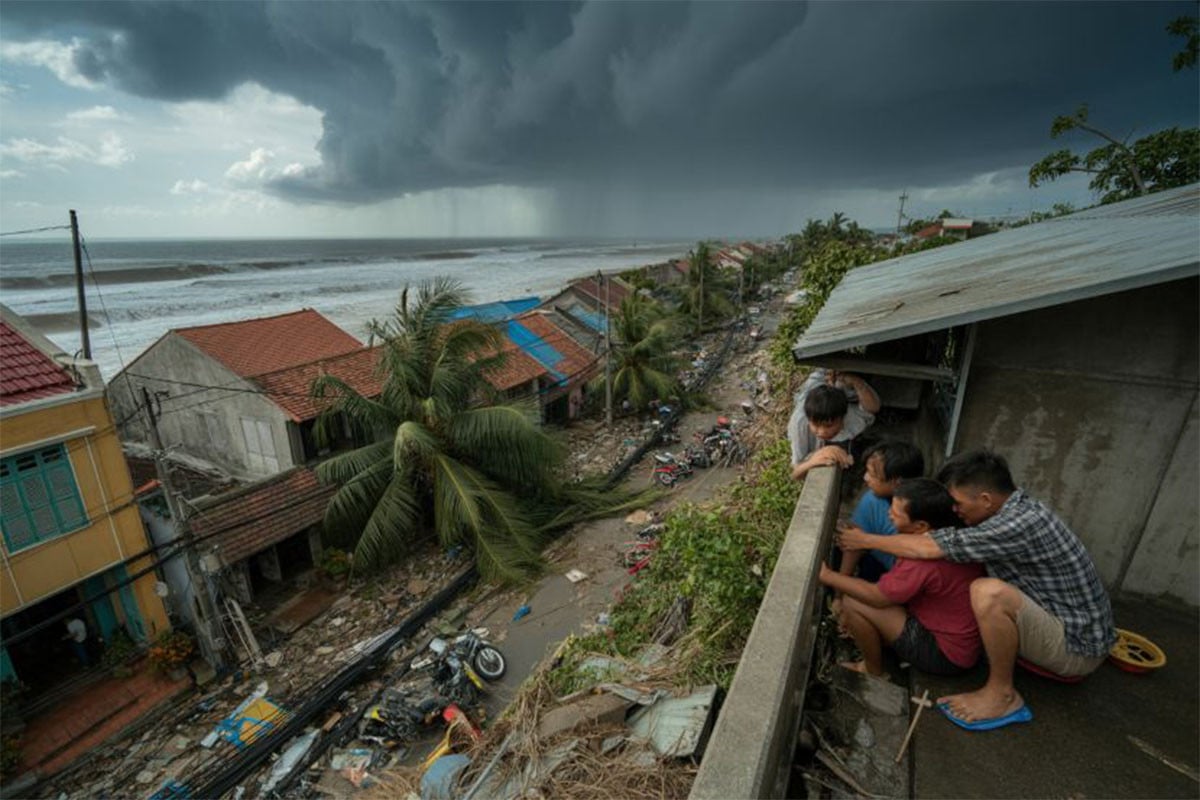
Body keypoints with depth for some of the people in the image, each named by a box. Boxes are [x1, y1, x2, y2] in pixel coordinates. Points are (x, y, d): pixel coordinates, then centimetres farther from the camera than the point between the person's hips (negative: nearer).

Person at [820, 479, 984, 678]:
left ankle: (874, 670, 12)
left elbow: (877, 597, -18)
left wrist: (828, 575, -10)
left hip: (946, 655, -9)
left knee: (852, 603, -11)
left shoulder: (924, 559, -33)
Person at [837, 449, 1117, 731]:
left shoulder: (1022, 523, -28)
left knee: (989, 593, -31)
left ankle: (1003, 695, -8)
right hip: (1078, 625, 9)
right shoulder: (1017, 510, 0)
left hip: (1078, 647, -9)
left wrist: (866, 540, -15)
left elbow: (929, 549, -27)